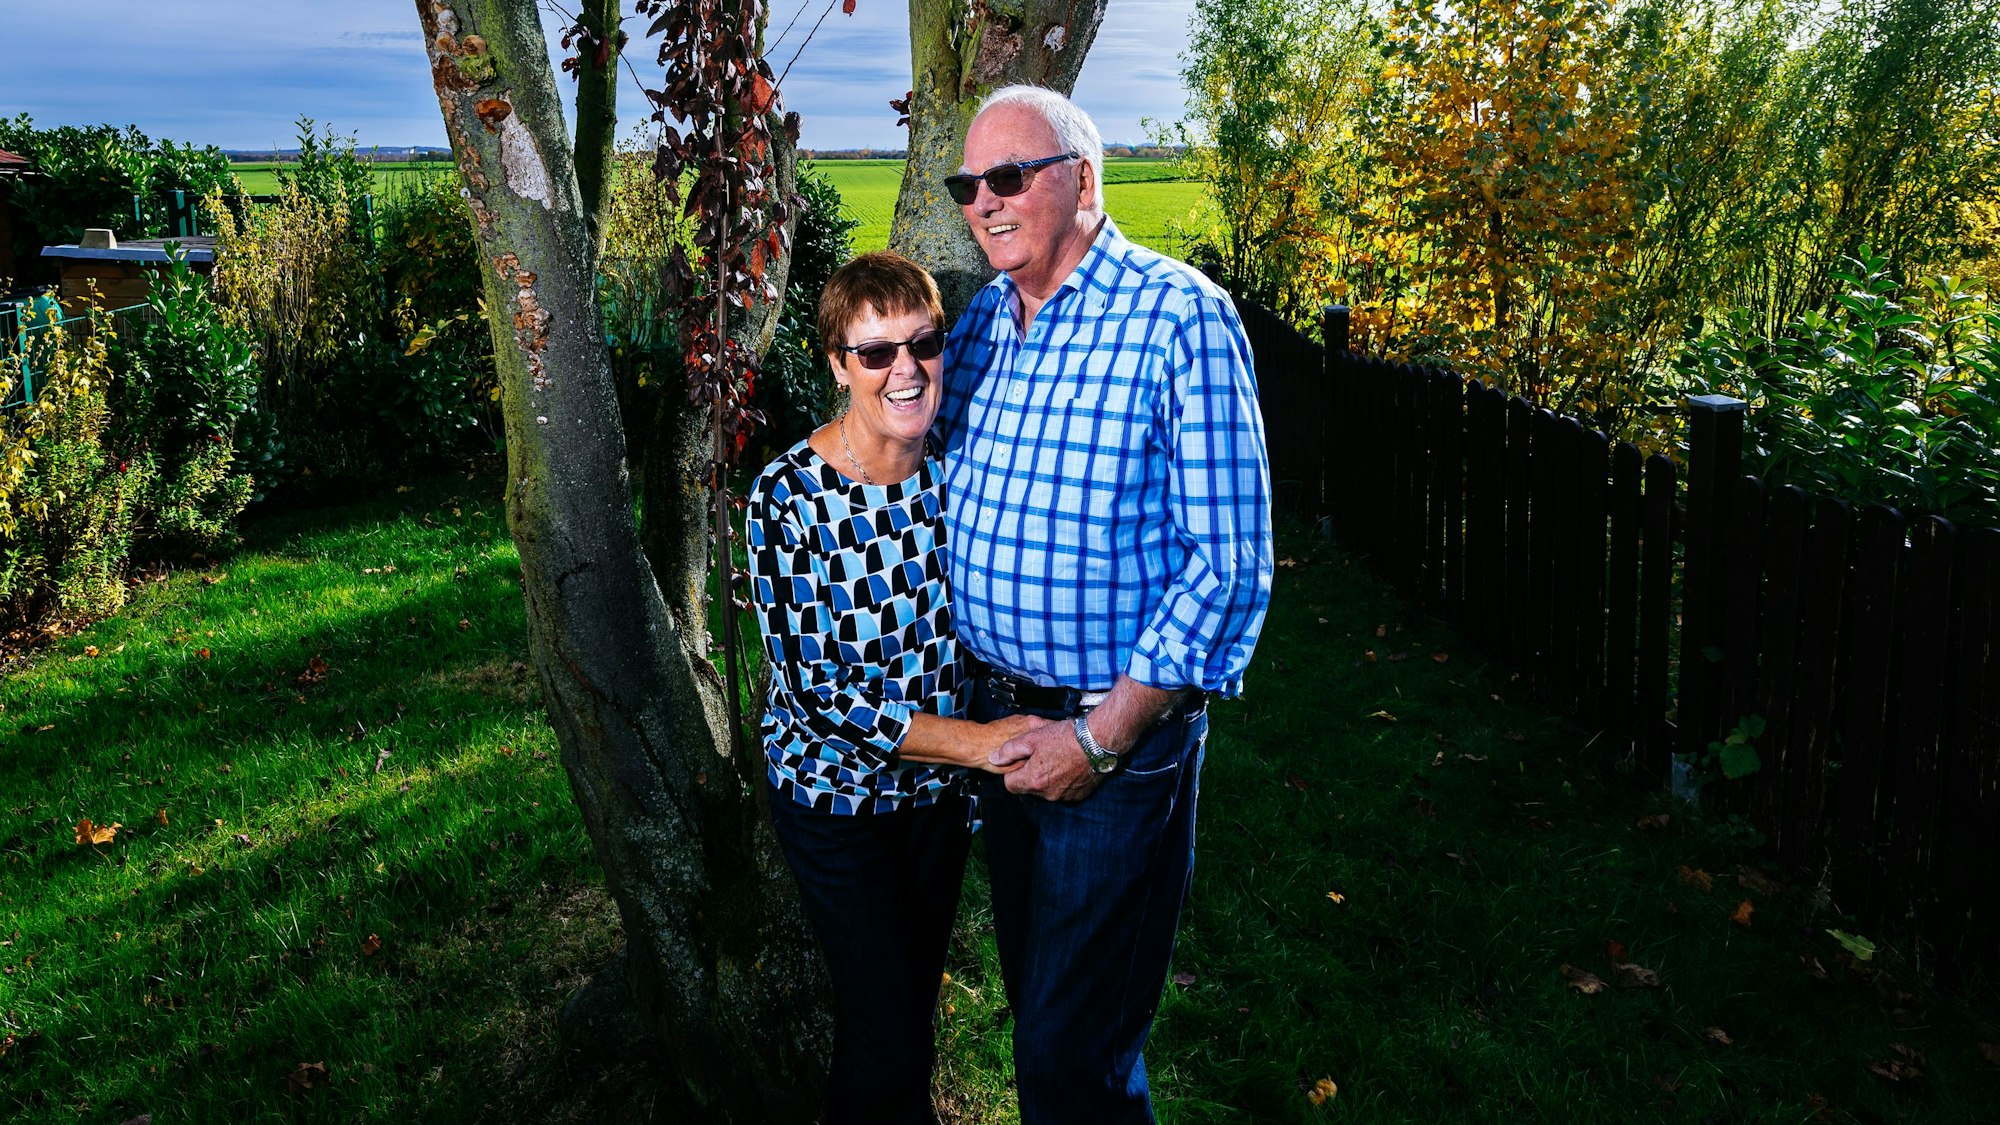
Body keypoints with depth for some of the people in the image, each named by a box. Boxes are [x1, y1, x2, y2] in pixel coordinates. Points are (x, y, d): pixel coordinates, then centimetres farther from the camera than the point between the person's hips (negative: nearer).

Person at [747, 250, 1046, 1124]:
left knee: (918, 997, 22)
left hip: (938, 785, 4)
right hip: (837, 791, -4)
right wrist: (974, 741, -27)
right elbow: (813, 689, -23)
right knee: (884, 1046, 3)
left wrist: (1005, 741, -2)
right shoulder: (789, 495, -22)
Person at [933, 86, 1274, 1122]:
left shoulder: (1179, 316, -15)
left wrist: (1103, 736, -19)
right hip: (993, 715, 7)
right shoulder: (979, 321, 6)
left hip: (1120, 731, -6)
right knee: (1032, 994, 22)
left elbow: (1231, 561, -18)